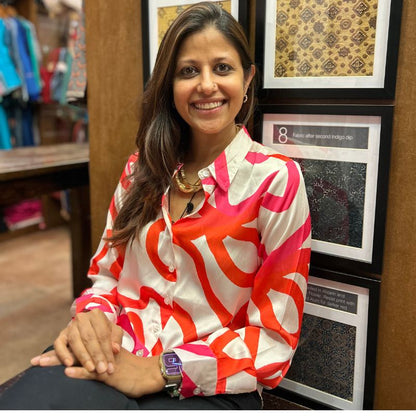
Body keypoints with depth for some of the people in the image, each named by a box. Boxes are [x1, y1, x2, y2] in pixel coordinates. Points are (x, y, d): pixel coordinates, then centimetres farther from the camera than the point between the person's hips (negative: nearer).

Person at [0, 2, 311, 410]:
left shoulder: (275, 179, -8)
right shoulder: (142, 169, 7)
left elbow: (274, 337, -7)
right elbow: (107, 272, 13)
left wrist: (161, 370, -16)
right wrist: (91, 315, -10)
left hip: (209, 387, -4)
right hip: (115, 359, 4)